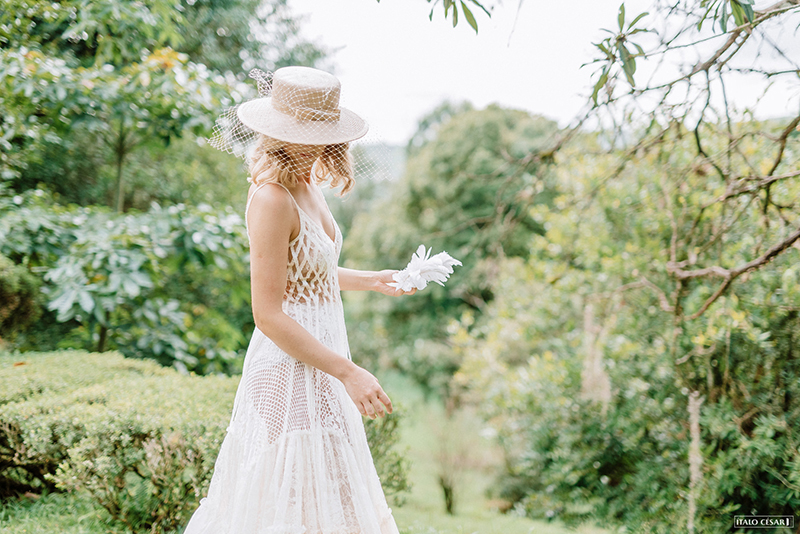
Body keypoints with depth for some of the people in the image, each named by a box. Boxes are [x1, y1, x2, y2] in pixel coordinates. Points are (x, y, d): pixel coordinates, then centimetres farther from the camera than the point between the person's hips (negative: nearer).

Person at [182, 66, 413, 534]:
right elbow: (269, 315, -24)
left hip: (317, 362, 10)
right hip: (290, 370, -10)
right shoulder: (271, 199, -22)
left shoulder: (307, 184, 6)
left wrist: (371, 280, 22)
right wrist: (348, 372, -23)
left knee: (329, 492, 22)